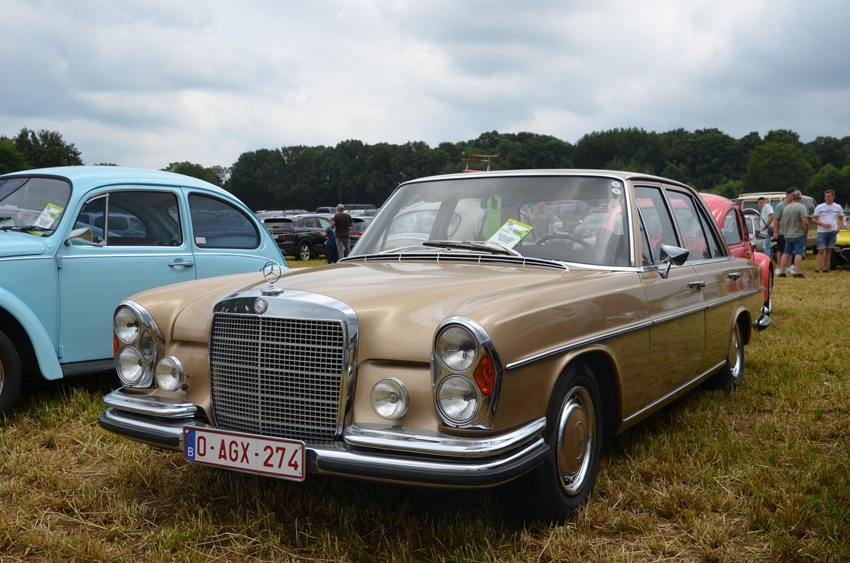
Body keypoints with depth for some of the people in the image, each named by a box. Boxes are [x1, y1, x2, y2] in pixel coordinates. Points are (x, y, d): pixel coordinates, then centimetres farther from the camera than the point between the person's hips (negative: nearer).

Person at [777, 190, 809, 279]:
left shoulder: (786, 208, 10)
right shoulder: (801, 207, -12)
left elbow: (783, 222, 18)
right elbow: (805, 222, -20)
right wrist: (806, 231, -7)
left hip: (787, 235, 6)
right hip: (799, 235, -6)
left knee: (786, 254, 12)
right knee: (798, 254, -6)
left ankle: (782, 272, 11)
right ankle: (797, 273, -10)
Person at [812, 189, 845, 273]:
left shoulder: (838, 207, 6)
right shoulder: (819, 207, -1)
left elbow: (841, 219, 15)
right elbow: (813, 220, -1)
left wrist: (839, 227, -4)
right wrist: (824, 224, -15)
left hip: (833, 231, 3)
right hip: (822, 232, -3)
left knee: (828, 250, 6)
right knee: (821, 251, -8)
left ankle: (825, 268, 12)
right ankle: (817, 269, -12)